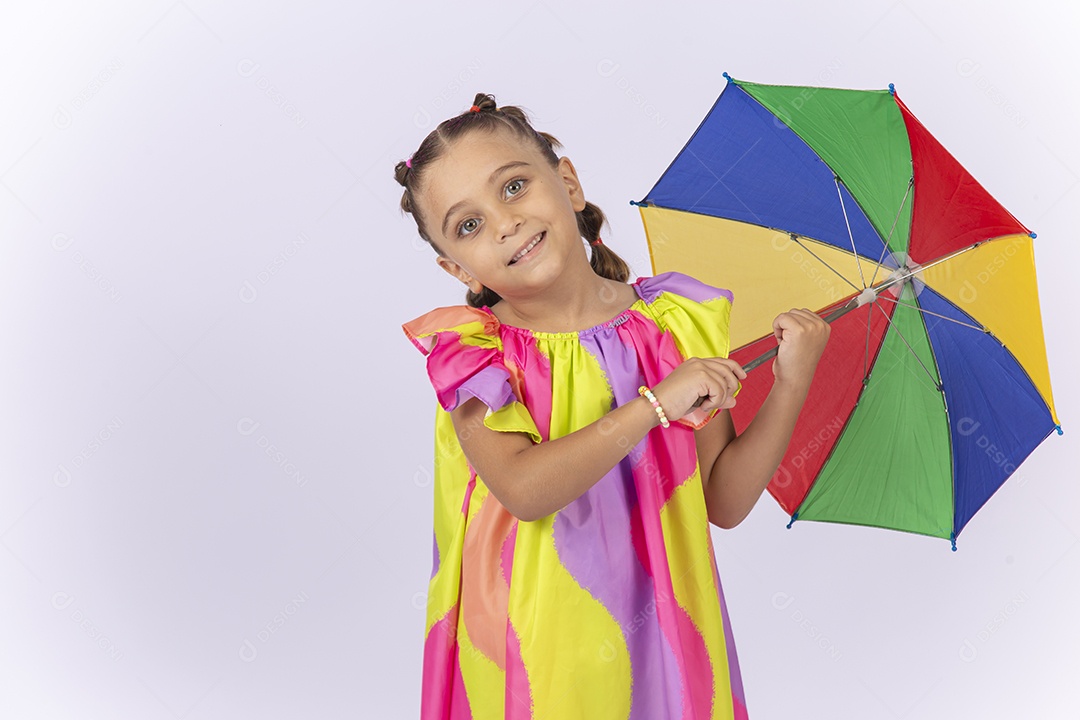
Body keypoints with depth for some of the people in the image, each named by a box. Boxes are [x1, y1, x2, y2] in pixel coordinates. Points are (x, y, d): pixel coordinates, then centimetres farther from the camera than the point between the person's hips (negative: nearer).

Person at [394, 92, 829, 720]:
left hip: (658, 636, 2)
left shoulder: (675, 322, -3)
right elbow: (524, 490, -26)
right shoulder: (474, 347, -9)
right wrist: (656, 403, -24)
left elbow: (725, 502, -1)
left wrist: (791, 388, -12)